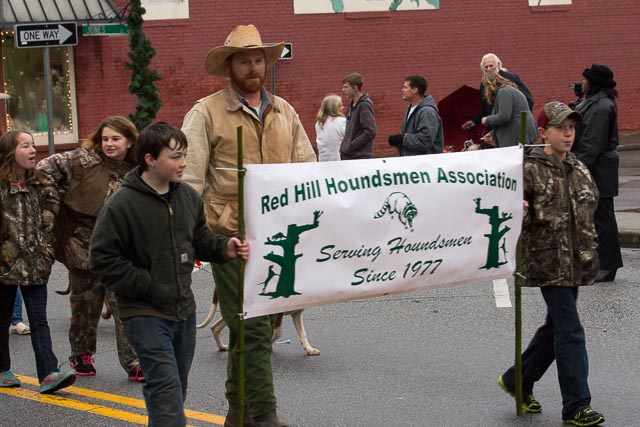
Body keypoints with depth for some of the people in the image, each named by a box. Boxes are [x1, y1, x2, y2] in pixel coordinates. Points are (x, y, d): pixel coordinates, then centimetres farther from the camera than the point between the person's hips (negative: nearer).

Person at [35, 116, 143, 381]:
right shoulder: (85, 160, -7)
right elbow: (46, 168, -11)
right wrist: (52, 205, -12)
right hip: (84, 247, -2)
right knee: (85, 304, 11)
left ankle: (133, 362, 2)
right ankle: (81, 355, 32)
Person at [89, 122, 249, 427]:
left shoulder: (188, 197, 3)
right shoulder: (122, 205, -16)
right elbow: (102, 259, -14)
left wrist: (225, 248, -2)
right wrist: (145, 284, -17)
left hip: (183, 308, 7)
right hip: (145, 313, -7)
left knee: (177, 387, 17)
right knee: (166, 387, -13)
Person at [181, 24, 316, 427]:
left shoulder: (285, 112, 14)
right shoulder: (206, 113, -3)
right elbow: (189, 178, -7)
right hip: (232, 237, -5)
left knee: (258, 326, 13)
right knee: (252, 327, -8)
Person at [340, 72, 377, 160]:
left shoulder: (364, 105, -13)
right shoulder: (352, 105, 15)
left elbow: (370, 132, -20)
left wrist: (350, 146, -17)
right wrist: (344, 146, 9)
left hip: (360, 157, -8)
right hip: (347, 156, 8)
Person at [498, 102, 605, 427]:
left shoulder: (578, 168, 10)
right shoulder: (530, 169, -10)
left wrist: (590, 255, 19)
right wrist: (519, 213, -34)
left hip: (576, 262, 7)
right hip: (549, 262, -7)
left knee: (555, 326, 16)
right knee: (570, 332, -8)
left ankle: (518, 380, 32)